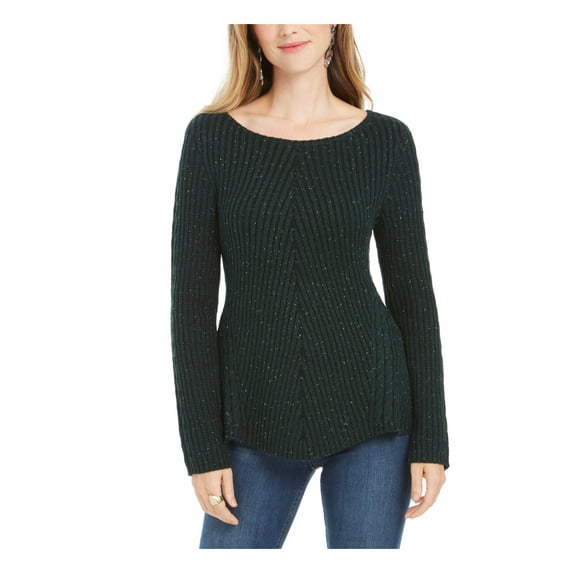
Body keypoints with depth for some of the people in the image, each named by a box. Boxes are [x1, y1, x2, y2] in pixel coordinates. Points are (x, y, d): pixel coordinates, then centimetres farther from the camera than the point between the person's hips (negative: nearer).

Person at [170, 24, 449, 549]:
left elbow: (411, 293, 1)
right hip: (257, 416, 0)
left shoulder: (387, 140, -1)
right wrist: (203, 445, -6)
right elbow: (191, 299, -3)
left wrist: (430, 438, -2)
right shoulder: (211, 136, -2)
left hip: (370, 409, 0)